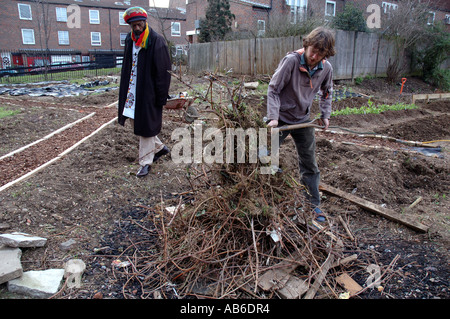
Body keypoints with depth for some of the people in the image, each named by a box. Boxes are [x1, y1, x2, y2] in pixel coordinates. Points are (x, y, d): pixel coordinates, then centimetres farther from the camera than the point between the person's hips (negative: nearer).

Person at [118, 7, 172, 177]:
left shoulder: (156, 41, -13)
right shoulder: (129, 40, 8)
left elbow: (163, 71, -14)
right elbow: (126, 67, 17)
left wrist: (161, 97, -16)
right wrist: (124, 90, 13)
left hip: (148, 92, -8)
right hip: (132, 91, 8)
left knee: (146, 126, 0)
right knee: (136, 123, 15)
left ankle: (146, 162, 13)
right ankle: (160, 147, 34)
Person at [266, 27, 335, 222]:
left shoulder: (326, 68, -5)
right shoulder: (291, 61, -20)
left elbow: (326, 93, 14)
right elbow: (273, 89, -16)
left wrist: (325, 114, 5)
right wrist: (273, 117, -24)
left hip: (303, 120, 4)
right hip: (281, 118, -4)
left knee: (309, 164, 9)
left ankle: (314, 204, 23)